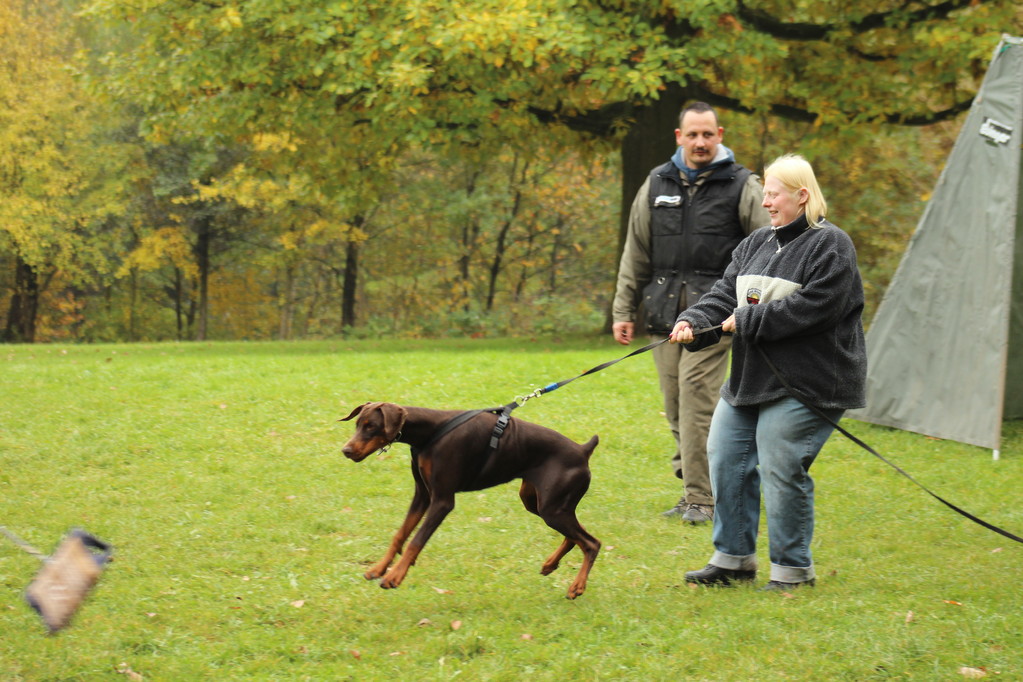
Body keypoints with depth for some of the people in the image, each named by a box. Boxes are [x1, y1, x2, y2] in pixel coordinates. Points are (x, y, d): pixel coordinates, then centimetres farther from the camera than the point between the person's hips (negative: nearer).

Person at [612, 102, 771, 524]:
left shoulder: (742, 186, 2)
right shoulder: (658, 184, 13)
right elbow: (635, 254, 17)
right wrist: (623, 310, 13)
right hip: (665, 313, 5)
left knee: (697, 399, -13)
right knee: (675, 406, 6)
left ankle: (702, 499, -8)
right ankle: (695, 489, 16)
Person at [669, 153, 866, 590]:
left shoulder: (830, 247, -9)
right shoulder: (757, 244, 15)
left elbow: (811, 308, -20)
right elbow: (725, 295, 12)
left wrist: (747, 321, -17)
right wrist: (693, 323, -8)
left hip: (803, 385, -8)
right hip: (749, 379, 9)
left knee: (781, 471, -9)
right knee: (725, 459, 7)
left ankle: (792, 569, 4)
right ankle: (733, 558, 19)